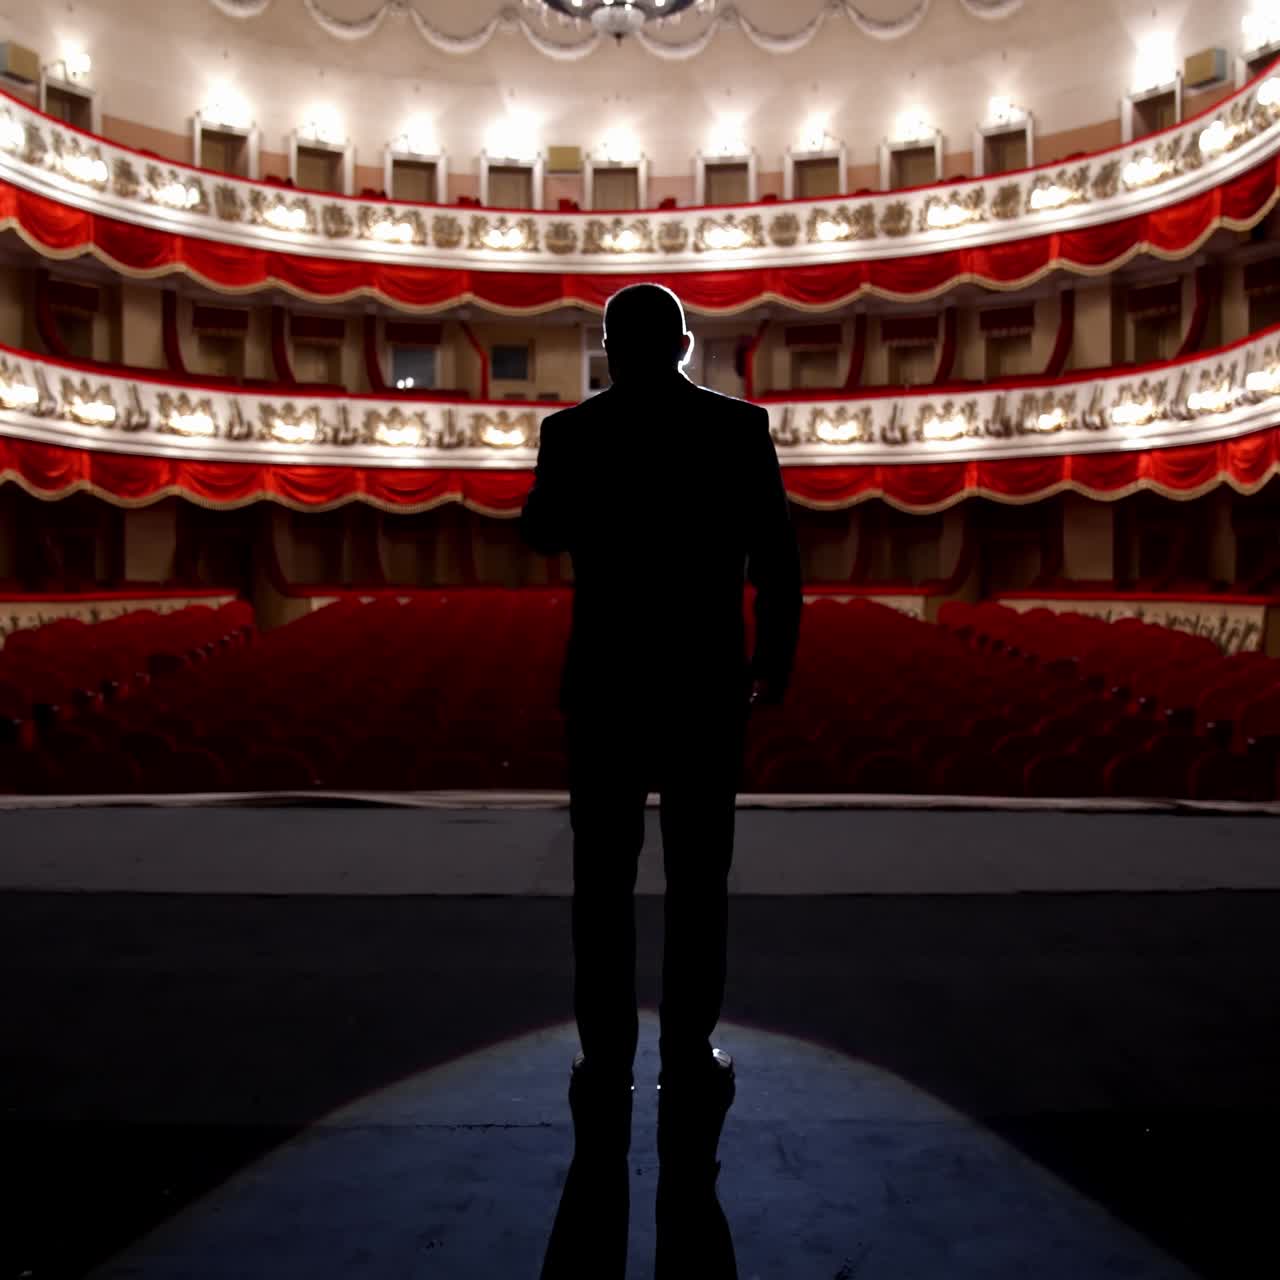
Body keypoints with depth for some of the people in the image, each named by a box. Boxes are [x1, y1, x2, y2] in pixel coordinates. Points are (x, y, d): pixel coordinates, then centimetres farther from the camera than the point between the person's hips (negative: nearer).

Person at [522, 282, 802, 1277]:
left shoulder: (574, 430, -2)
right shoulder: (739, 427, -3)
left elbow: (540, 537, 13)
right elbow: (777, 556, -3)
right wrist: (777, 654, 9)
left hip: (607, 682, 1)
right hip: (705, 683, 0)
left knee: (604, 879, 9)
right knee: (697, 880, 8)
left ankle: (608, 1066, 16)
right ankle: (690, 1064, 15)